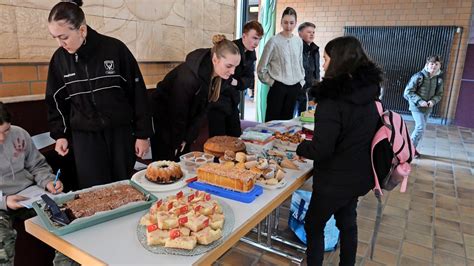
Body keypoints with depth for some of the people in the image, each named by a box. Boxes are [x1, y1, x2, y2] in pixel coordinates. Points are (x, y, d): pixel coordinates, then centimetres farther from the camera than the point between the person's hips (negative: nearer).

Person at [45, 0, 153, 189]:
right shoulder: (59, 58, 0)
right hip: (84, 136, 2)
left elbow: (137, 93, -6)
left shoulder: (115, 49, -10)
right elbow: (56, 100, 12)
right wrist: (60, 134, 5)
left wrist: (143, 134, -5)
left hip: (121, 132, -2)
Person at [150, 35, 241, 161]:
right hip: (162, 115, -6)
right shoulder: (188, 76, -35)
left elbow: (203, 108, -8)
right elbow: (177, 114, -23)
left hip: (186, 116, 6)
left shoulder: (222, 77, -14)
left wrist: (189, 137, -11)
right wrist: (178, 142, -10)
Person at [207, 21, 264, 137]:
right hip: (217, 100, -7)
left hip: (232, 100, 7)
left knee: (236, 137, 11)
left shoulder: (251, 54, 6)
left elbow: (250, 79, 3)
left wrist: (237, 82, -15)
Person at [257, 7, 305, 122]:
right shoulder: (274, 41, -9)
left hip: (295, 87, 5)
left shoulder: (298, 41, 5)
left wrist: (301, 81, 12)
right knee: (272, 120, -1)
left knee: (287, 119, 13)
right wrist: (271, 82, -5)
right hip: (278, 87, -5)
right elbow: (261, 68, -5)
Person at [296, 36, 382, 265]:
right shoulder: (368, 91, -1)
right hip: (359, 175, 8)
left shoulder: (333, 100, -26)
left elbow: (320, 150, -25)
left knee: (314, 225, 13)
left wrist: (301, 148, -6)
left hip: (336, 179, -8)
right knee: (347, 222, 25)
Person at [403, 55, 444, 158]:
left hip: (428, 108, 6)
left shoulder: (439, 79, 1)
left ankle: (413, 147, 24)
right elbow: (408, 91, -13)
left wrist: (433, 101, -11)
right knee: (420, 127, -13)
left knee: (421, 128, 11)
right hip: (417, 106, -5)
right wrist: (419, 101, -21)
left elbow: (439, 94, 11)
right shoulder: (419, 76, -15)